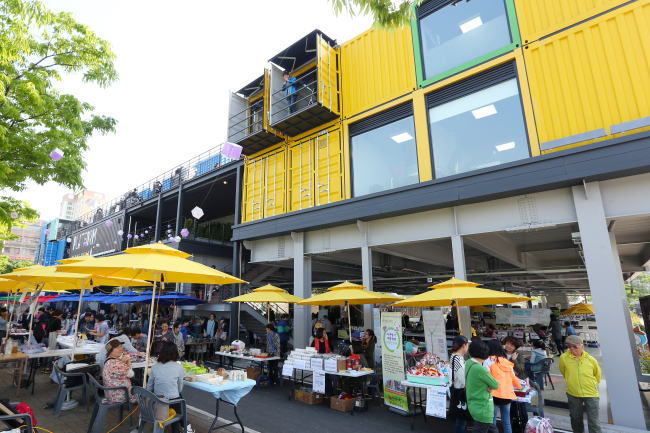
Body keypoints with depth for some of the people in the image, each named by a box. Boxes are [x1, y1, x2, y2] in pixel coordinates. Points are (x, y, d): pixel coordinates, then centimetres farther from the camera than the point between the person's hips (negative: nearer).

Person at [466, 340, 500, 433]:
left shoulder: (468, 363, 1)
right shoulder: (480, 369, -26)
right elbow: (496, 385, -13)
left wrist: (489, 386, -8)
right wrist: (491, 385, 6)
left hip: (473, 406, 9)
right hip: (482, 409, -9)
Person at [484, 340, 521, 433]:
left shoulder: (488, 361, -7)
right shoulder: (506, 361, 10)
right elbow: (513, 377, 20)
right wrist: (519, 386, 39)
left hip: (495, 395, -6)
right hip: (507, 394, 6)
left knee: (492, 423, 2)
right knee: (506, 422, 16)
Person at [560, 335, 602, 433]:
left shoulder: (591, 359, -9)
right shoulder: (563, 357, -11)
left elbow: (598, 374, 11)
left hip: (591, 394, -1)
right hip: (573, 394, 1)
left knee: (593, 421, 2)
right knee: (576, 419, 17)